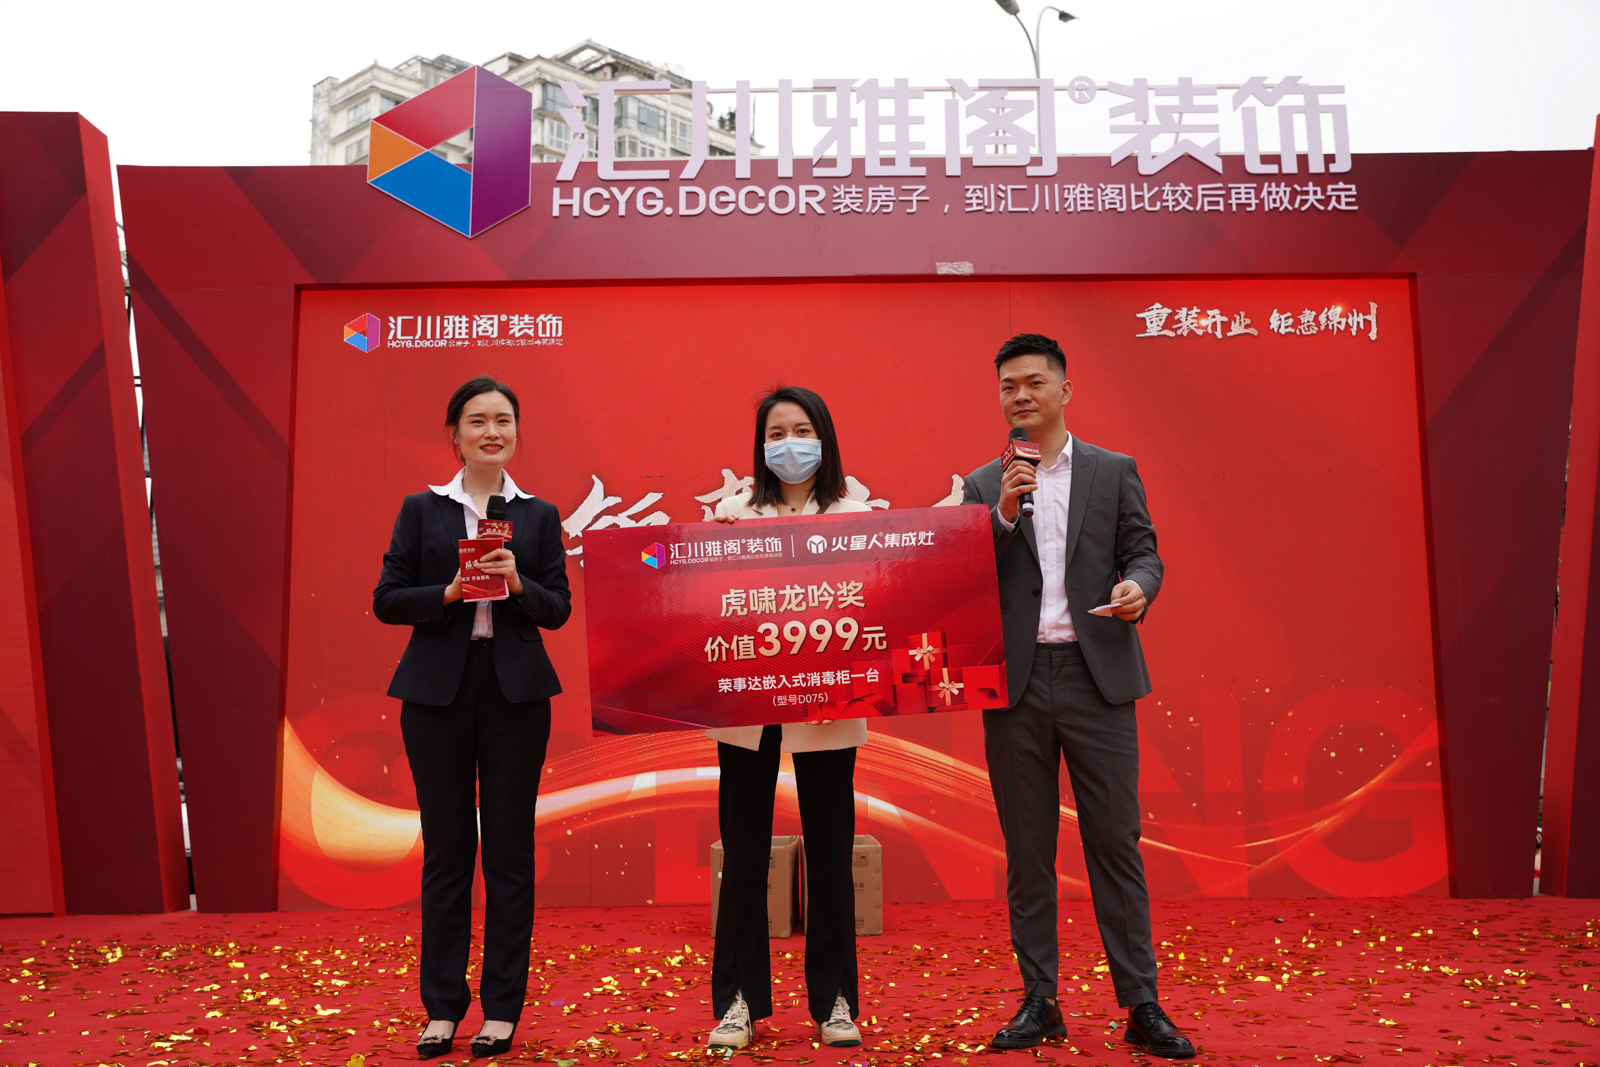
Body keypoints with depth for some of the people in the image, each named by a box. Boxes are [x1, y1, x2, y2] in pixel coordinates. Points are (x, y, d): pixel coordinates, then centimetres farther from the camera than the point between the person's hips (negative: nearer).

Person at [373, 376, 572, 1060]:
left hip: (516, 693, 0)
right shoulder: (422, 510, 6)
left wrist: (516, 583, -15)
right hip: (438, 690, 0)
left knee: (509, 850, 4)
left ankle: (502, 1008, 14)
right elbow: (386, 600, 1)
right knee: (445, 850, 5)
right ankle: (441, 1007, 17)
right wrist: (451, 592, -14)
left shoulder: (539, 516, 7)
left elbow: (558, 610, 4)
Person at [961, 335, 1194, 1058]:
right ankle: (1039, 1001, 16)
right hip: (1016, 681, 1)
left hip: (1097, 675, -1)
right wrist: (1004, 515, -11)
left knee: (1116, 841, -1)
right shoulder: (983, 487, 10)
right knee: (1026, 849, 7)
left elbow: (1142, 551, 7)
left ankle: (1141, 1004, 7)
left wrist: (1138, 585, -15)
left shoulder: (1114, 473, 10)